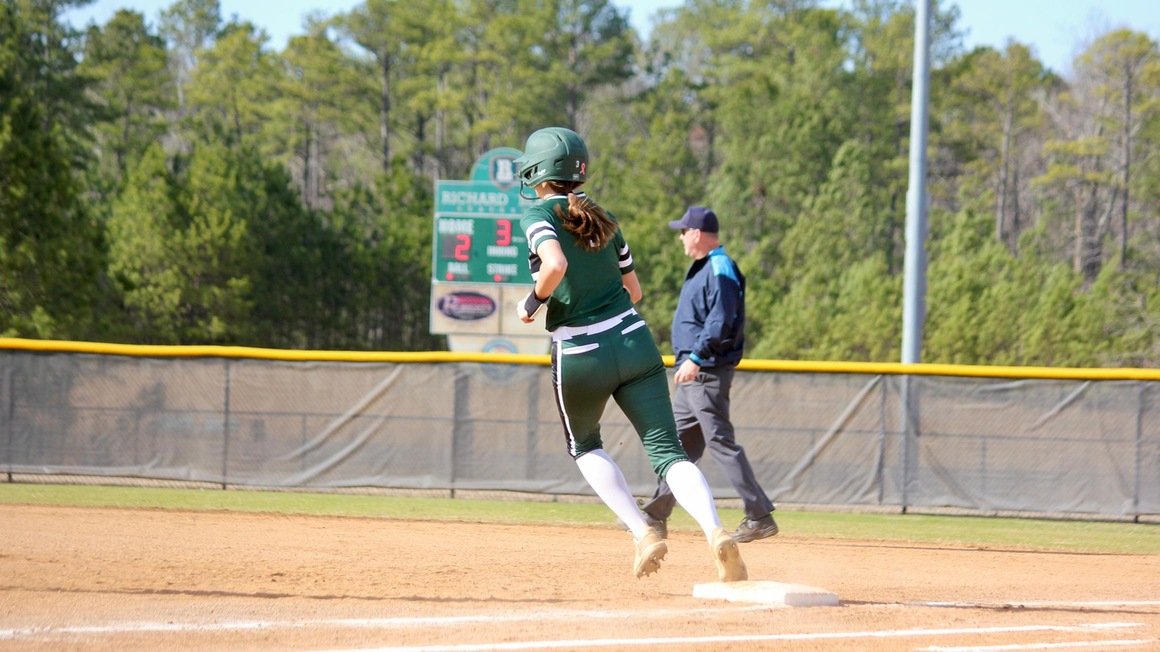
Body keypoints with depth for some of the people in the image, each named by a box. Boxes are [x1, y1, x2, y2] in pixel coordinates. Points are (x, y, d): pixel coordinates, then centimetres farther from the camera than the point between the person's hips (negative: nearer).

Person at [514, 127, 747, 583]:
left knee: (584, 446, 23)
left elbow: (555, 265, -26)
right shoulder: (603, 218, 13)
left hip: (580, 356, -4)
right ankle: (715, 532, -27)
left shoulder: (538, 216, -6)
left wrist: (533, 302, -9)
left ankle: (642, 532, 8)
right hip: (635, 341, 4)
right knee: (667, 452, -2)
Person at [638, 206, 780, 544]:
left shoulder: (720, 269, -14)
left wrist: (695, 358, -28)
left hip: (707, 373, -11)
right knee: (679, 442, 14)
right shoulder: (702, 268, 18)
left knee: (721, 441, -13)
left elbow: (720, 321, -23)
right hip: (694, 375, 11)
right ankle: (656, 516, 21)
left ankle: (760, 516, -13)